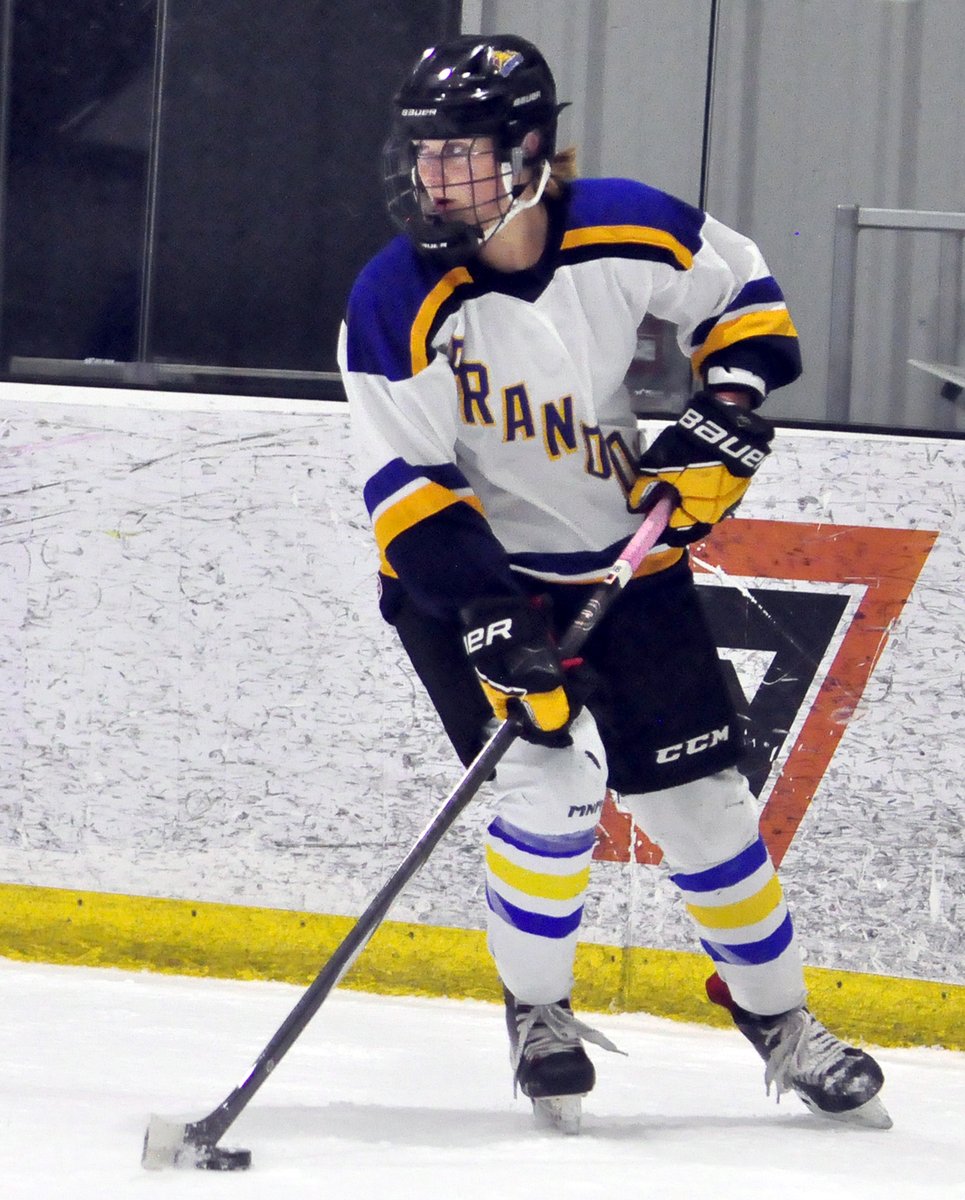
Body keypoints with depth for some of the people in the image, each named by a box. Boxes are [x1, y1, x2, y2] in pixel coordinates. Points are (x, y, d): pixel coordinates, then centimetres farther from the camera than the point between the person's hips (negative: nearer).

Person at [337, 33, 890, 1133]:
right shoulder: (398, 304, -22)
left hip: (621, 557, 3)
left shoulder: (624, 233, -15)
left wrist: (723, 422, -10)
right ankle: (537, 1013, 2)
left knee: (699, 792, 5)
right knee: (553, 782, -20)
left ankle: (777, 1016, 23)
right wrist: (489, 614, -32)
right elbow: (406, 488, -22)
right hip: (466, 574, -3)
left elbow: (741, 292, 4)